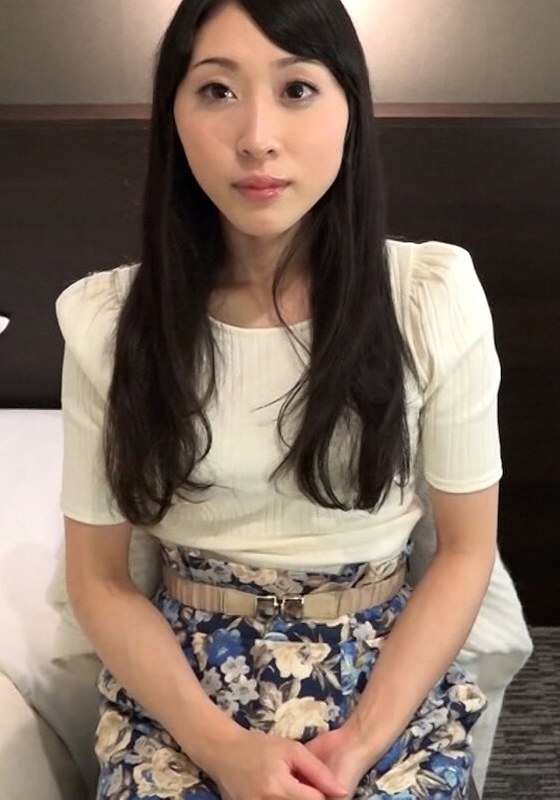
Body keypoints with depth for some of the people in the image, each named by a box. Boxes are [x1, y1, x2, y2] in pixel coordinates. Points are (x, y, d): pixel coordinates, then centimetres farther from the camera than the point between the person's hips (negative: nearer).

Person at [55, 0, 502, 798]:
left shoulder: (433, 295, -10)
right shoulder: (108, 319, -8)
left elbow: (466, 548, -3)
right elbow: (97, 578, -2)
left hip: (386, 670, 1)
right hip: (182, 676, 0)